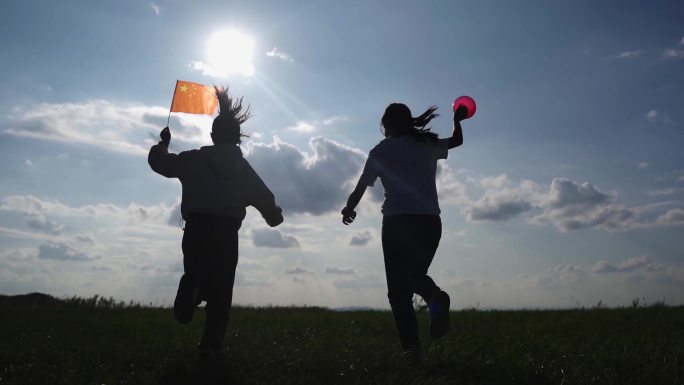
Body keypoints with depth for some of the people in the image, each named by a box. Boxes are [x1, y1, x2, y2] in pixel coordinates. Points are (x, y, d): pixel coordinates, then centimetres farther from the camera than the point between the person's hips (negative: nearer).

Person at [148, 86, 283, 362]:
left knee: (194, 274, 20)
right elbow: (266, 199, 13)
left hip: (196, 228, 0)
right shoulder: (244, 168, 9)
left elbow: (158, 162, 14)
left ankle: (187, 303, -13)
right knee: (220, 290, 7)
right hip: (227, 232, 0)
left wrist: (163, 143, 35)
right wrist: (275, 216, 34)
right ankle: (211, 345, 6)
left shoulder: (194, 159, 5)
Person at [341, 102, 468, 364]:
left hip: (397, 221, -3)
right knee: (415, 274, 20)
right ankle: (435, 296, -15)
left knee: (399, 288, 2)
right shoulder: (429, 145, 15)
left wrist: (349, 209, 25)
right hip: (430, 221, 3)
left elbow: (360, 187, 7)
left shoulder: (382, 151, 6)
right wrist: (457, 121, 54)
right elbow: (457, 141, 35)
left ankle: (411, 347, -11)